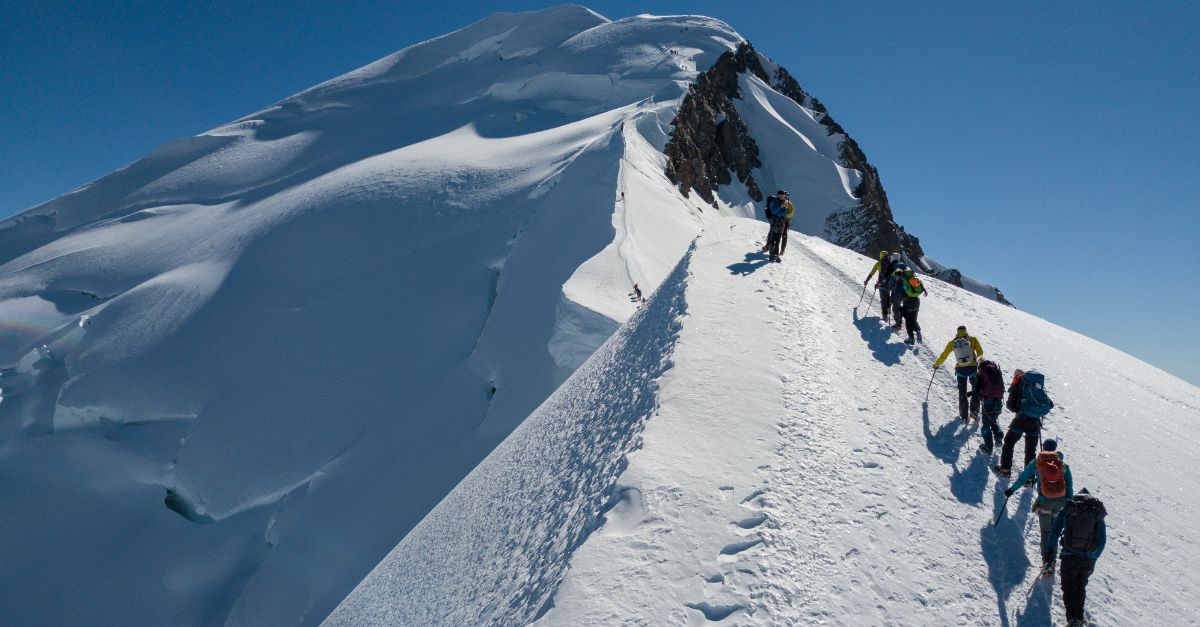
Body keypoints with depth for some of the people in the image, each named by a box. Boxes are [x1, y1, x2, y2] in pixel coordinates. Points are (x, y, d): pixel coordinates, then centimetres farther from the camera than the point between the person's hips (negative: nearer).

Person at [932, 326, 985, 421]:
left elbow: (943, 355, 10)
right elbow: (980, 351, -6)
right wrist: (979, 360, 12)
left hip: (960, 369, 1)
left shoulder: (952, 343, 4)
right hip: (973, 368, -1)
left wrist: (936, 364, 24)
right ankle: (974, 411, 3)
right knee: (976, 389, 16)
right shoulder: (973, 339, 0)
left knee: (962, 392, 14)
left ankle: (964, 415, 13)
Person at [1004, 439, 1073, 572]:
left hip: (1045, 501, -2)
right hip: (1061, 501, 2)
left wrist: (1011, 489, 20)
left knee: (1045, 532, 6)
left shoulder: (1036, 463, 0)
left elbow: (1022, 478, 6)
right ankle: (1052, 562, 12)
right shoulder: (1063, 463, 4)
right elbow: (1069, 486, 5)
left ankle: (1046, 561, -5)